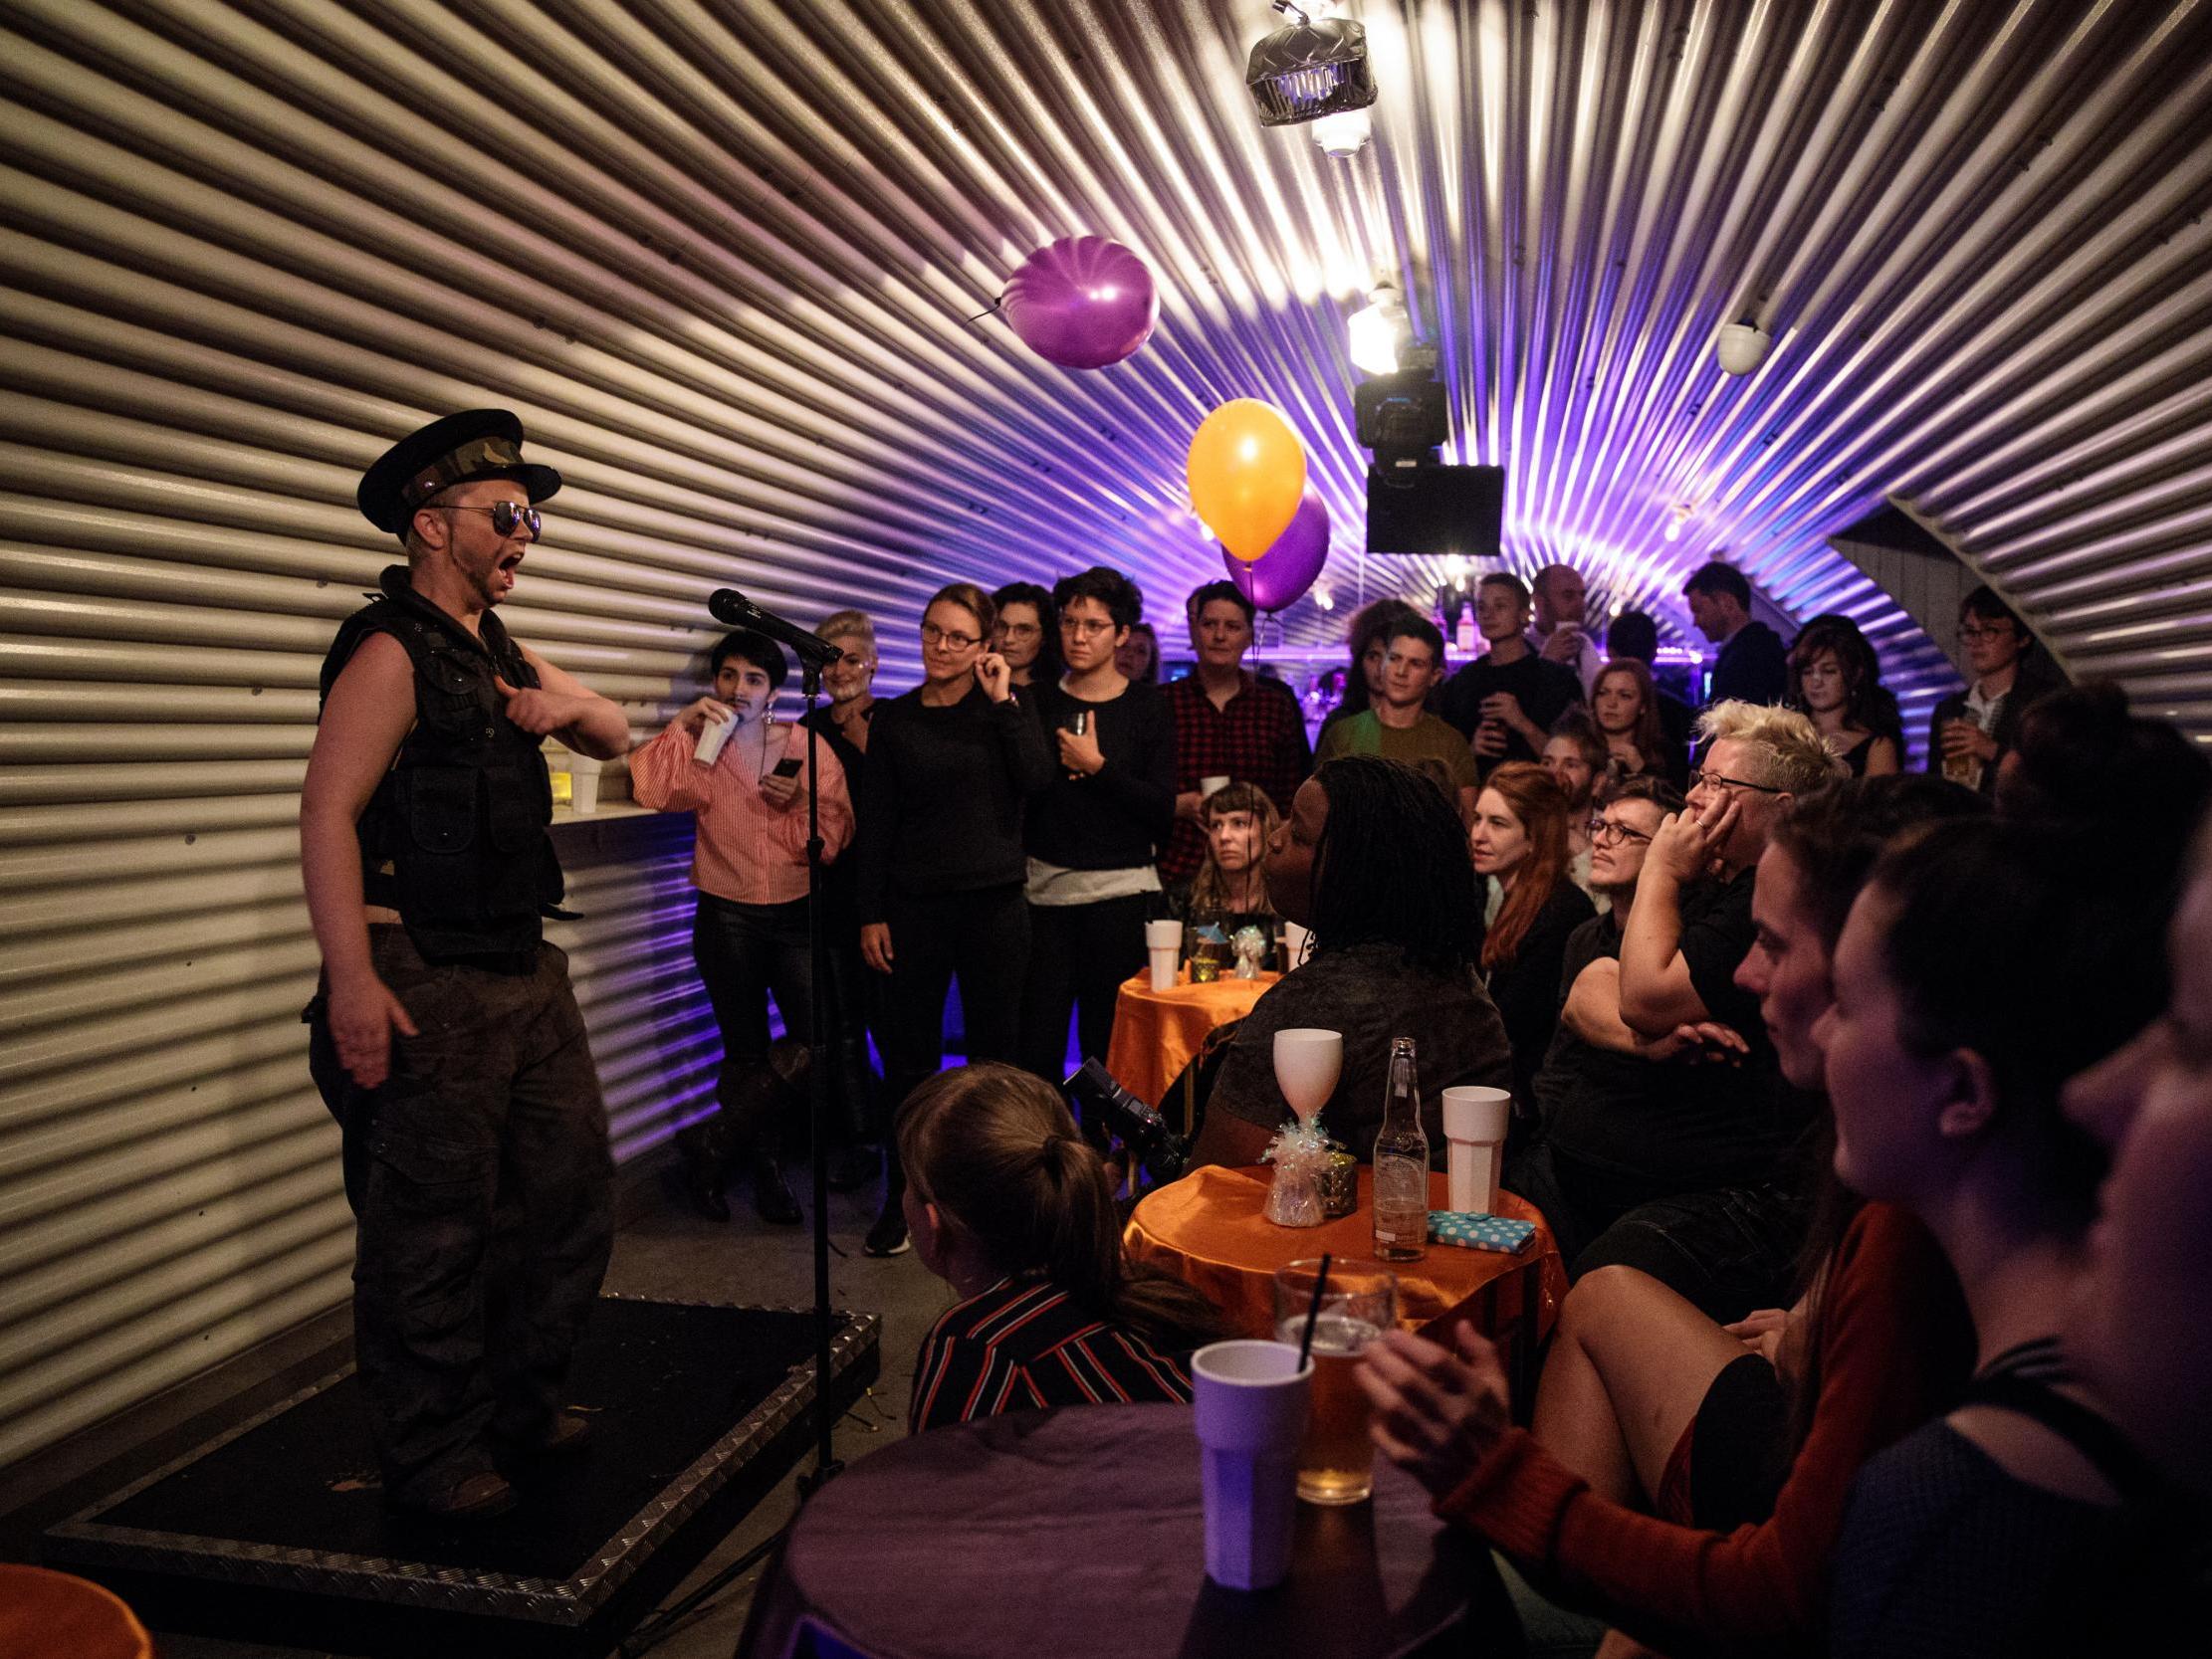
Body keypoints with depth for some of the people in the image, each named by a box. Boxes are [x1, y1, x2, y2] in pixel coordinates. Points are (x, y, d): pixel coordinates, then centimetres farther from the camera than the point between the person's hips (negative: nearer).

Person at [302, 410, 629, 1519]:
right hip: (426, 988, -9)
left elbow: (617, 739, 27)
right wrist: (352, 982, -25)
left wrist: (569, 705, 2)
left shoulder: (502, 656, 16)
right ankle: (431, 1460, 17)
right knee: (432, 1230, 1)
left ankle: (522, 1403, 32)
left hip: (526, 972, 9)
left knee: (567, 1195, 14)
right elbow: (328, 812, -18)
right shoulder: (392, 652, -10)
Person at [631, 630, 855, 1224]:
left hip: (797, 915, 1)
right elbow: (652, 791, -17)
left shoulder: (809, 747, 3)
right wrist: (682, 725, -20)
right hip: (727, 919, -1)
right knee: (747, 1055, 7)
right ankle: (761, 1163, 30)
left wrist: (801, 803, -17)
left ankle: (710, 1145, 13)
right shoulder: (700, 748, 3)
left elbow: (836, 835, 0)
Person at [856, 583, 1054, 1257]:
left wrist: (1003, 700, -12)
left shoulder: (1006, 707, 5)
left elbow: (1037, 778, -13)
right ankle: (902, 1197, 18)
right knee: (910, 1055, 6)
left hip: (994, 903, 0)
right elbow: (876, 822, 5)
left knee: (995, 1051, 8)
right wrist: (871, 913, 1)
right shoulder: (894, 719, 5)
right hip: (914, 905, 1)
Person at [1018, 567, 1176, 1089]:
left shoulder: (1147, 708, 4)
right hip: (1044, 888, 2)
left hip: (1121, 890, -1)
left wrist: (1099, 767, -9)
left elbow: (1163, 811, -4)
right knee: (1037, 1045, -1)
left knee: (1109, 1044, 0)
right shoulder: (1037, 702, 9)